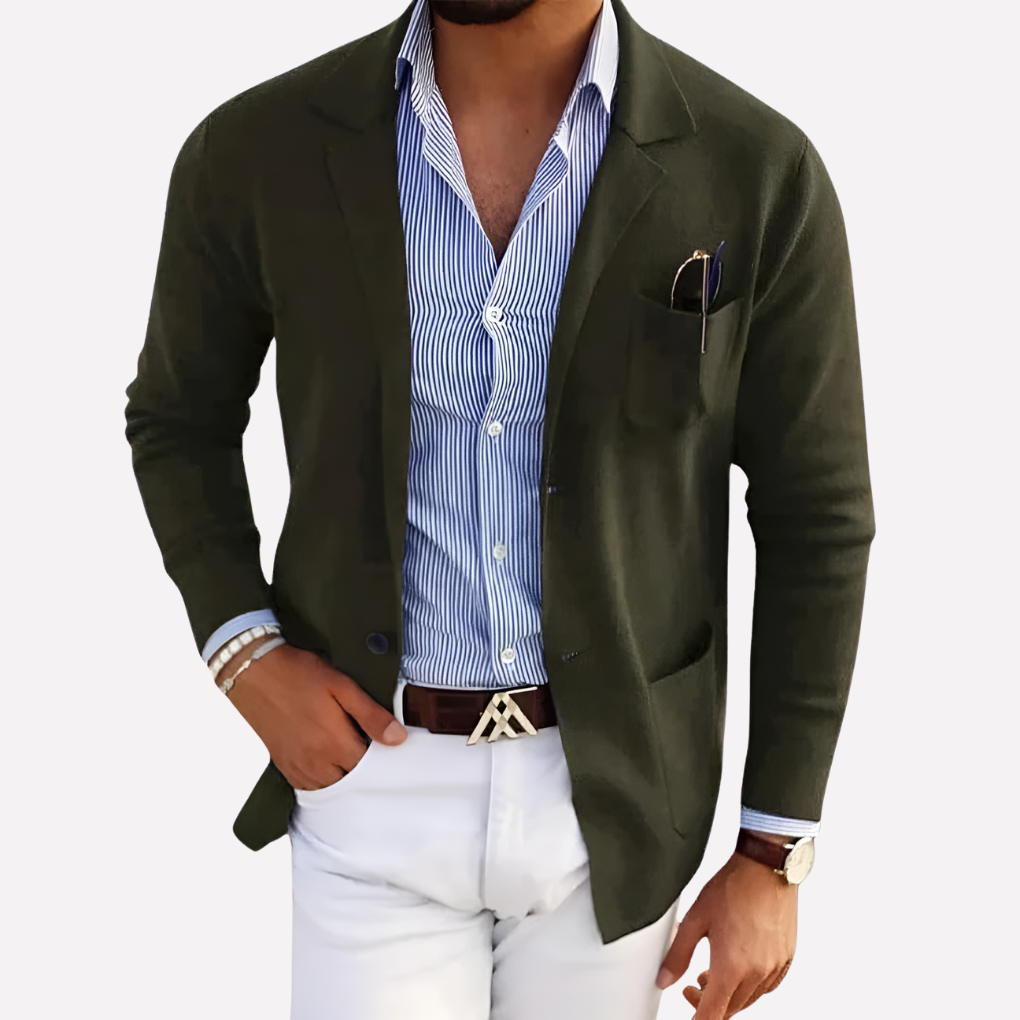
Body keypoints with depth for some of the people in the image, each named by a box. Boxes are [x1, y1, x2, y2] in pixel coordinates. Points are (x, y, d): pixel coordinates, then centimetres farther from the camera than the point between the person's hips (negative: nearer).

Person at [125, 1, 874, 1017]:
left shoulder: (762, 173, -12)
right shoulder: (253, 152, -10)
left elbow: (816, 517, -4)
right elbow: (179, 419, 8)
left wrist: (774, 856, -3)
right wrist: (243, 653, -8)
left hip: (616, 791, 1)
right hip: (371, 774, 0)